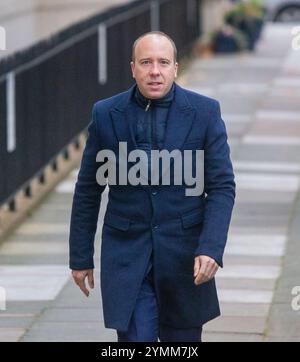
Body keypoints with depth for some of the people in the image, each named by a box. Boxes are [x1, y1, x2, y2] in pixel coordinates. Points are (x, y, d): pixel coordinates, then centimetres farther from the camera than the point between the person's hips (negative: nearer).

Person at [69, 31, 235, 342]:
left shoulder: (205, 112, -4)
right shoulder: (106, 114, -1)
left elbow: (222, 187, -4)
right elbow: (87, 191, 6)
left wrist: (211, 249, -16)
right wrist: (80, 257, 7)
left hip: (184, 255, 0)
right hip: (126, 255, 0)